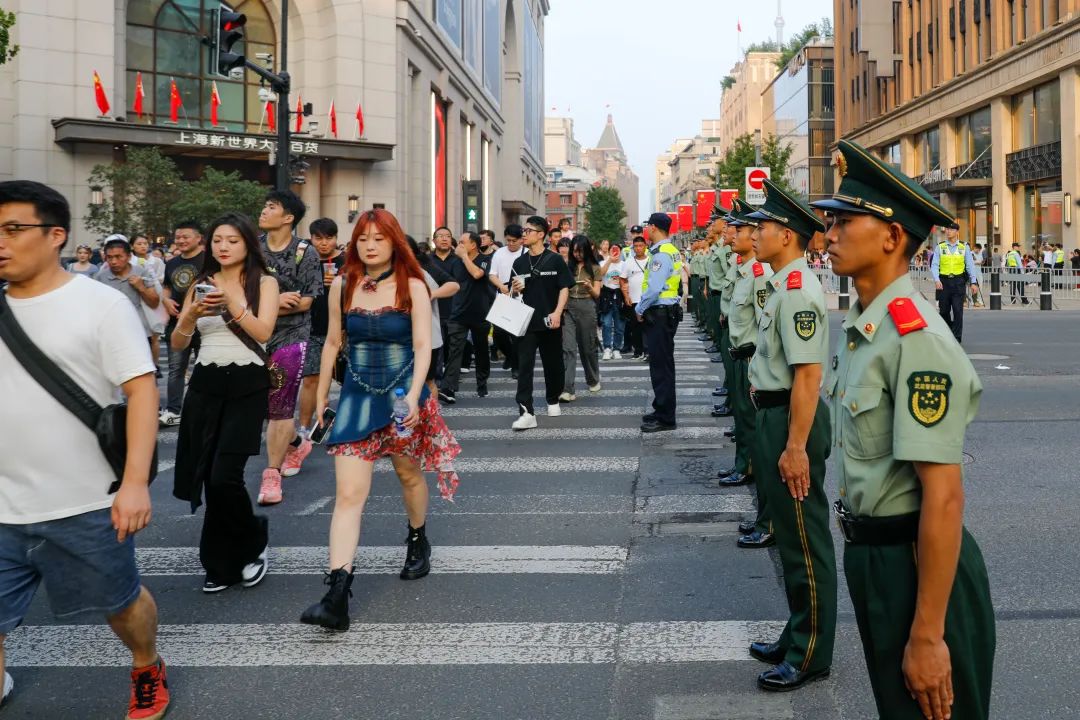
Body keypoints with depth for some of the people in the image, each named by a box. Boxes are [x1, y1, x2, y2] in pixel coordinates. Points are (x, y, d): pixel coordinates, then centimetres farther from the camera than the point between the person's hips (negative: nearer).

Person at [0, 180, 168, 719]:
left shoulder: (101, 304, -9)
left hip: (86, 505, -3)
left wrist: (136, 481, -21)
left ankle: (148, 671, 45)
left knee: (120, 602, 18)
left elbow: (142, 390, -14)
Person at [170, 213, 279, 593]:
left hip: (247, 385, -4)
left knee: (224, 477, -14)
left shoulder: (264, 282, 1)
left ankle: (252, 544, 12)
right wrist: (191, 315, -12)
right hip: (205, 382, 4)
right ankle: (222, 563, 20)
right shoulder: (200, 284, 10)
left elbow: (263, 332, -14)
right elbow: (177, 343, 6)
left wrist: (232, 298, -18)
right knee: (205, 476, 4)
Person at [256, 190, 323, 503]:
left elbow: (306, 301, -10)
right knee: (265, 403, 14)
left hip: (290, 335, -5)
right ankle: (296, 442, 40)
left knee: (279, 406, -6)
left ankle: (272, 474, 1)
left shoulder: (305, 253, -6)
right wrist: (275, 300, -15)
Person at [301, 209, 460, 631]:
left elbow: (422, 346, -11)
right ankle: (337, 597, -17)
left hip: (403, 393, -1)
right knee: (348, 494, -10)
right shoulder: (343, 286, 3)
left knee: (409, 474, 19)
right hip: (357, 395, 1)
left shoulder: (412, 287, -4)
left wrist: (413, 395, -24)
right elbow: (333, 342, 11)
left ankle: (418, 542, 50)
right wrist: (321, 395, 14)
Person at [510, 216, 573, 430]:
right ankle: (526, 412, -12)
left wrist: (557, 312, -17)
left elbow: (564, 288, -5)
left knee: (553, 364, 11)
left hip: (550, 322, -2)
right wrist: (515, 289, -5)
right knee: (524, 366, -8)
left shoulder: (555, 260, -2)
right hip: (526, 322, 2)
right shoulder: (519, 263, 10)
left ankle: (553, 401, 33)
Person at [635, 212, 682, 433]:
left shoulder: (661, 254, -17)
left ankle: (665, 418, 0)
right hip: (667, 312, 10)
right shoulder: (672, 251, 13)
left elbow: (654, 288, -23)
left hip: (658, 315, -10)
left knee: (661, 366, -5)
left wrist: (640, 309, -10)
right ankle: (662, 410, 27)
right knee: (663, 364, 17)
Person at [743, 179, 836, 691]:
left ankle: (810, 656, 14)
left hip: (793, 420, -11)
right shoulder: (782, 286, 11)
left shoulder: (798, 290, -20)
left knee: (805, 540, 1)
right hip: (773, 414, 11)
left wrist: (796, 447, -26)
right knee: (789, 532, 19)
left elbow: (808, 374, -25)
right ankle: (797, 638, 33)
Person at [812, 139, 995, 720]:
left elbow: (943, 496, -25)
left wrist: (928, 634, -24)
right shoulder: (860, 327, 6)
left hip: (916, 564, -9)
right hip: (871, 555, 9)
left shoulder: (916, 338, -24)